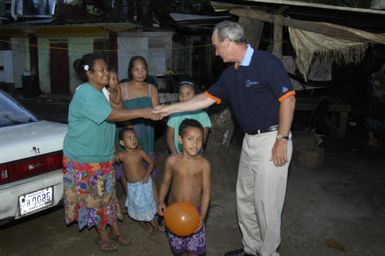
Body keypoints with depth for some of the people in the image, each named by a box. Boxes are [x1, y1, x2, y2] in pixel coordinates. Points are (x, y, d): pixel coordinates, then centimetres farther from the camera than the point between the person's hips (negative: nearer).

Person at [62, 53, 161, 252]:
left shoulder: (101, 92, 7)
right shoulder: (85, 94, -23)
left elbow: (113, 115, 10)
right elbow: (111, 116, -33)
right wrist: (141, 113, -37)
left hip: (103, 155, 8)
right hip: (83, 157, -8)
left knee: (108, 193, 13)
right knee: (92, 197, 7)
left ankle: (115, 230, 25)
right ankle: (102, 235, 22)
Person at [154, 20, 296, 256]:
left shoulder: (266, 62, -15)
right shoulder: (231, 73, 10)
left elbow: (288, 99, -17)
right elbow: (208, 98, 14)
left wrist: (282, 140, -18)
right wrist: (171, 108, 13)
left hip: (272, 139, -8)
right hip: (250, 140, 9)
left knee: (266, 202, 0)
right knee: (244, 199, 16)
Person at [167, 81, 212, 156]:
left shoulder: (202, 115, -6)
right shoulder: (175, 114, -2)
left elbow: (203, 139, -6)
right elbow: (170, 136, 0)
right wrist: (175, 154, -11)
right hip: (177, 155, 1)